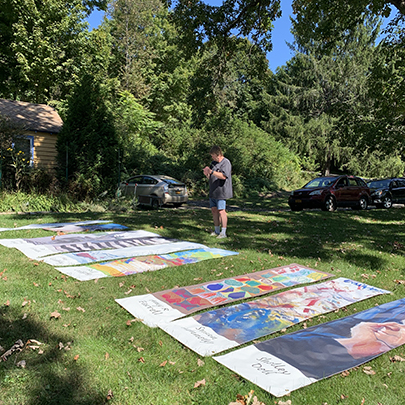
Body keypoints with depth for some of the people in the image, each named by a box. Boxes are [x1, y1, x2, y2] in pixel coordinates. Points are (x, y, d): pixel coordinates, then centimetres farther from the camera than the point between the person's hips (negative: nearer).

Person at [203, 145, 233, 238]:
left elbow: (223, 176, -21)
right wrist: (207, 174, -3)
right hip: (213, 192, 8)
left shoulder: (226, 162, -8)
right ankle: (216, 231, 19)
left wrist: (211, 171, -25)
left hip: (221, 191, -8)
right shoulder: (213, 163, 18)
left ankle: (223, 232, -5)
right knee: (214, 210, 8)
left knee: (221, 211, -10)